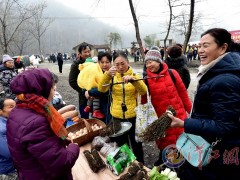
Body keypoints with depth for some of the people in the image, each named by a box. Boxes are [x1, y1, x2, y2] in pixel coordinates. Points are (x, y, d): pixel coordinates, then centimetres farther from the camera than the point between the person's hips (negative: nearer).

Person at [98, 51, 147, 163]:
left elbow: (143, 92, -19)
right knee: (121, 144, 18)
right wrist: (107, 74, -31)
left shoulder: (134, 75, -3)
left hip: (133, 116, -1)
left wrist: (132, 79, -36)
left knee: (136, 144, 13)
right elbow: (101, 89, -16)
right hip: (117, 116, 2)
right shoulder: (112, 76, 1)